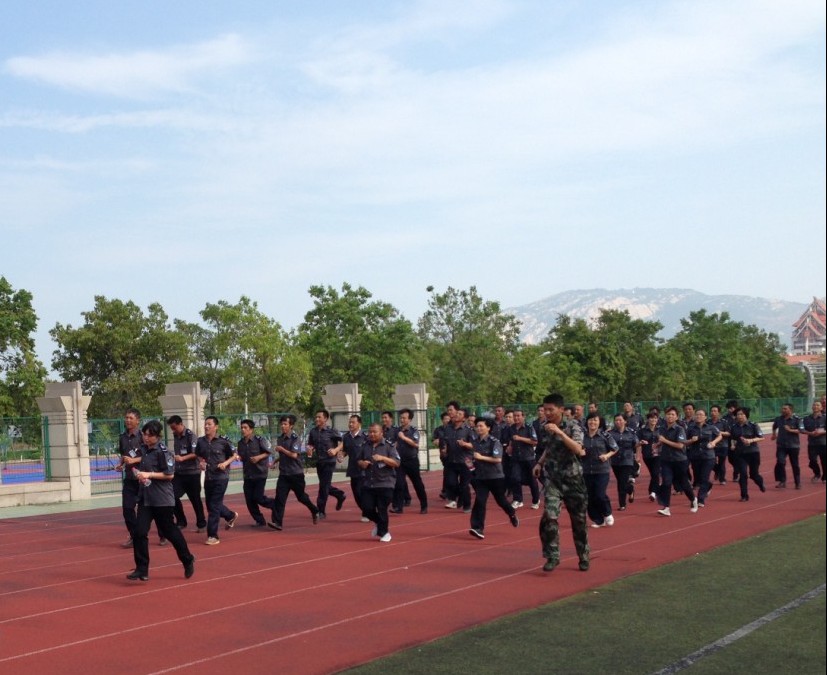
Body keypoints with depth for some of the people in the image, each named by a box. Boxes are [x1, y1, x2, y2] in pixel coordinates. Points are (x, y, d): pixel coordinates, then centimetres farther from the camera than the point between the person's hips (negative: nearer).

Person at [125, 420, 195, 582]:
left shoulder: (163, 452, -12)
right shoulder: (142, 450, 8)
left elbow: (170, 474, -15)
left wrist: (149, 475, -20)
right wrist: (137, 473, 2)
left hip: (162, 500, -6)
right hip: (145, 498, 6)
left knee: (169, 531, 6)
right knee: (139, 532, -4)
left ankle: (188, 560, 26)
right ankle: (142, 570, 2)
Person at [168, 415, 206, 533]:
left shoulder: (190, 436, -12)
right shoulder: (175, 436, 9)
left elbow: (196, 453, -19)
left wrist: (183, 458, -27)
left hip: (192, 473, -6)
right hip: (178, 472, 6)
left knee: (195, 499, 3)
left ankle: (201, 524, 17)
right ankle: (181, 521, 8)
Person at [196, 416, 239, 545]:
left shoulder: (223, 441, -10)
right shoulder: (201, 441, 3)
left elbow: (234, 455, 0)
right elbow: (199, 455, 19)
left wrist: (225, 463, -16)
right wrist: (201, 462, -2)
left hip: (221, 477, -6)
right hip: (208, 477, 6)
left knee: (214, 506, -7)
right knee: (210, 505, 15)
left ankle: (212, 536, 1)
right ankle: (231, 516, 42)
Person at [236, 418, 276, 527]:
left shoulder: (259, 440, -10)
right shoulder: (241, 443, 6)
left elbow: (269, 452, -5)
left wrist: (259, 457, -19)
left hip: (260, 473, -6)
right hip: (248, 475, 6)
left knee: (258, 497, -10)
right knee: (249, 499, 3)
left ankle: (275, 505, 18)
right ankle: (259, 520, 16)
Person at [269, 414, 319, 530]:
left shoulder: (295, 438, -12)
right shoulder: (280, 439, 9)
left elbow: (294, 455, -22)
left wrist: (281, 449, -17)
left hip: (296, 474, -5)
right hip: (283, 474, 5)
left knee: (301, 496, 9)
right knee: (279, 497, -9)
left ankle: (315, 511, 35)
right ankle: (277, 522, -14)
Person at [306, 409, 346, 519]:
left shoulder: (331, 431, -9)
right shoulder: (313, 432, 6)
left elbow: (342, 442, -7)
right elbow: (310, 444, 17)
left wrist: (336, 450, -23)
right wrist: (310, 449, -5)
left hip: (329, 462, -6)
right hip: (319, 462, 6)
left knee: (324, 486, -6)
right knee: (326, 486, 14)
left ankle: (321, 511, 1)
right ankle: (340, 495, 39)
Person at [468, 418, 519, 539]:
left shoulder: (494, 442, -14)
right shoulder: (475, 442, 4)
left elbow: (498, 459, -23)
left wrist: (481, 457, -25)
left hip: (495, 476, -4)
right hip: (480, 477, 4)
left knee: (500, 500, 12)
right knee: (479, 501, -9)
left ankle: (512, 514, 43)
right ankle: (478, 528, -12)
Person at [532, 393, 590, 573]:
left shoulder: (572, 426, -11)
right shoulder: (545, 428, 3)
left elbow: (578, 449, -28)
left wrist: (560, 432, -33)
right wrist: (540, 463, 13)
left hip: (572, 479, -3)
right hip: (552, 479, 3)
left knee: (578, 519, 8)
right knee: (549, 517, -17)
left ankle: (584, 556, 26)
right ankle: (552, 556, -8)